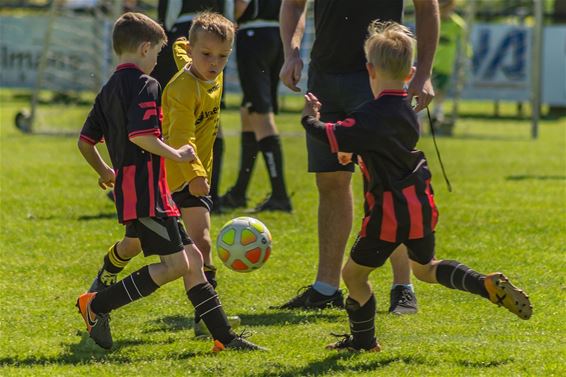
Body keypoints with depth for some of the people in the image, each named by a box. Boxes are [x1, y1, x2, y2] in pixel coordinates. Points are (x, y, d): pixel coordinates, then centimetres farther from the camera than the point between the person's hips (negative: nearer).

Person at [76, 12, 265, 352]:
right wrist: (176, 155, -11)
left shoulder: (109, 89, 16)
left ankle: (225, 336, 7)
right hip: (146, 190, -10)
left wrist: (105, 172, 34)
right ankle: (97, 305, -7)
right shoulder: (145, 85, -11)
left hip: (129, 189, 10)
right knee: (175, 264, -10)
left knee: (192, 258, 9)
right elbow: (140, 136, -24)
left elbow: (85, 142, 18)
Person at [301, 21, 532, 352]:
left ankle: (363, 340, 16)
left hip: (390, 213, -8)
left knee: (354, 274, 8)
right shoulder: (407, 111, 8)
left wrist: (311, 119, -8)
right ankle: (490, 285, 12)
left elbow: (333, 138, -25)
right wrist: (354, 151, 21)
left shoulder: (372, 116, -21)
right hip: (421, 206, 8)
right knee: (425, 267, 27)